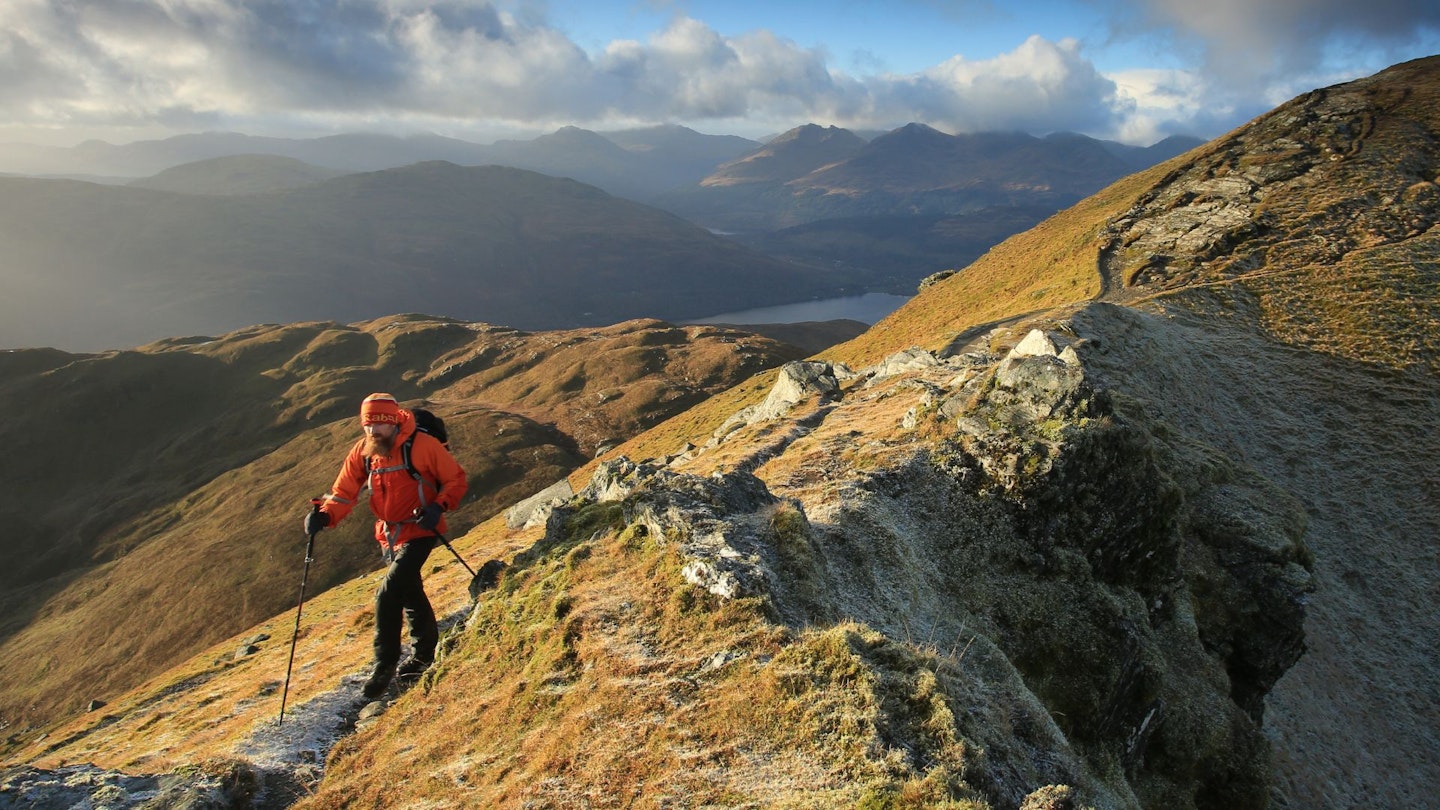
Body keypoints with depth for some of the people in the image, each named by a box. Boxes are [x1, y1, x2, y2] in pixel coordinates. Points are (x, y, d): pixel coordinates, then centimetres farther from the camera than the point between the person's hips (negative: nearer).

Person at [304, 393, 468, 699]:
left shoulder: (423, 445, -17)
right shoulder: (362, 452, -2)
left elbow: (456, 479, -10)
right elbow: (344, 493, -4)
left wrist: (438, 507, -26)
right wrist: (325, 515, -24)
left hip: (419, 532, -6)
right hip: (388, 535, 6)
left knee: (388, 592, -19)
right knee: (410, 594, 20)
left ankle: (384, 664, -3)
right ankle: (426, 654, 40)